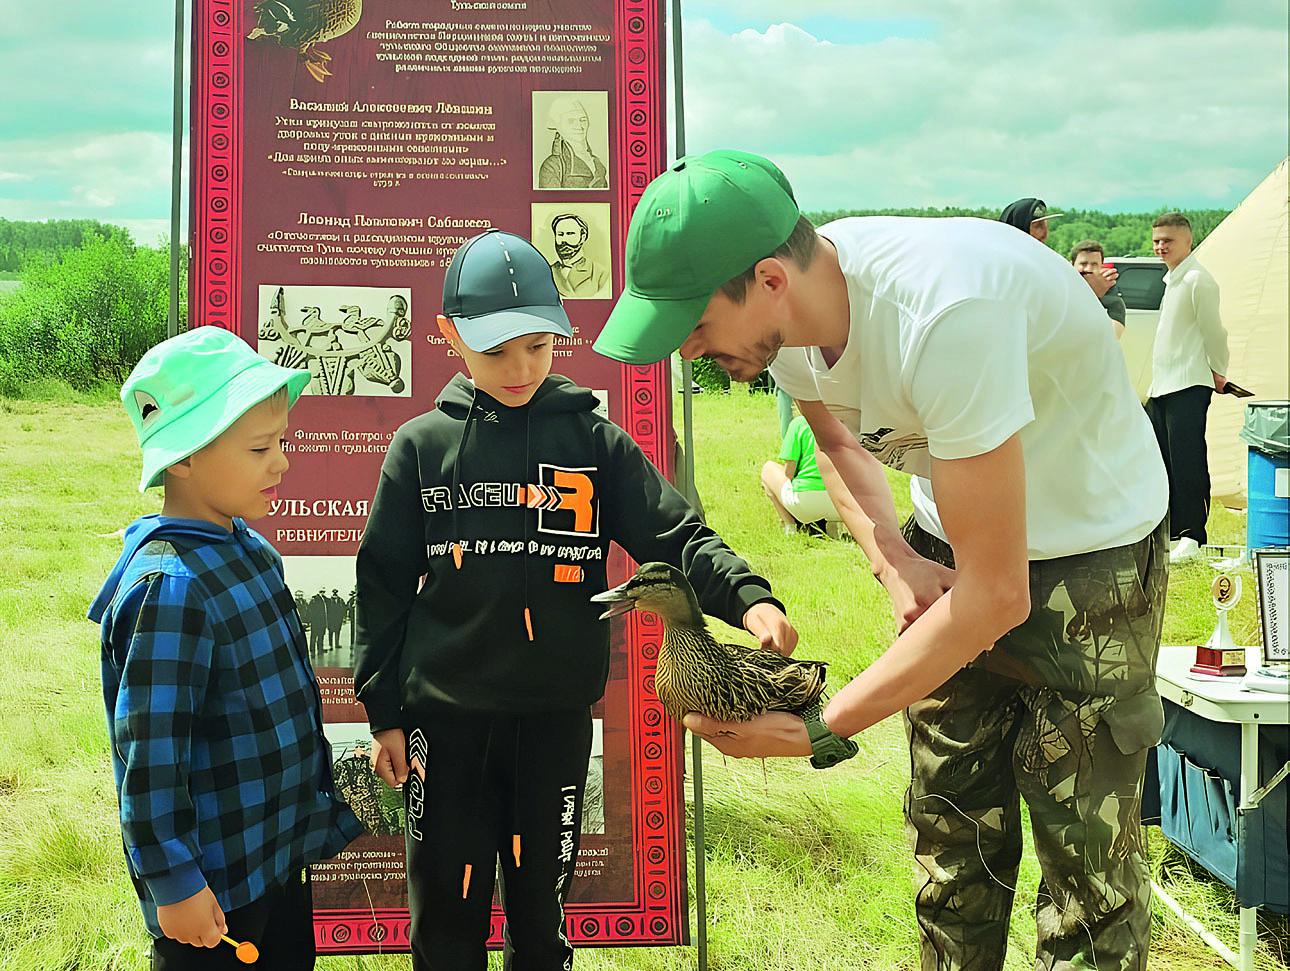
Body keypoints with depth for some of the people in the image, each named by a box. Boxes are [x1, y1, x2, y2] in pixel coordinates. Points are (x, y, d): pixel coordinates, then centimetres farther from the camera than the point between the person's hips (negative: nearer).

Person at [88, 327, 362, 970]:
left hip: (280, 850, 9)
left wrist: (311, 807, 21)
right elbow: (150, 754, -23)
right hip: (214, 880, -8)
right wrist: (175, 882, -18)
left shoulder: (246, 548, 3)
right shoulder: (170, 589, -25)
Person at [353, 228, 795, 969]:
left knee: (541, 910, 14)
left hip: (557, 717, 0)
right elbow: (385, 584, 4)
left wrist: (747, 597, -22)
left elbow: (677, 536, -3)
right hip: (446, 719, 0)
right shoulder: (423, 445, 0)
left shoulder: (594, 440, 0)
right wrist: (384, 711, 4)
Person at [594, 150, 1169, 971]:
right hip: (952, 551, 7)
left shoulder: (944, 315, -38)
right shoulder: (790, 312, -13)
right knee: (954, 842, 13)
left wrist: (818, 731, -28)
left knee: (1088, 867, -3)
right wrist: (894, 560, -6)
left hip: (1088, 552, -6)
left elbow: (996, 596, -33)